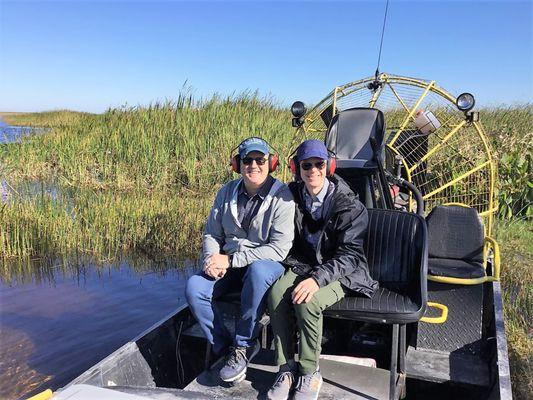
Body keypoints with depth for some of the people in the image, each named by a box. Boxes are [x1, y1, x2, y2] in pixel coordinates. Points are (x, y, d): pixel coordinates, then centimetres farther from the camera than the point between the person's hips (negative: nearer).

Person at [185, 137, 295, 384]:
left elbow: (279, 248, -19)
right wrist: (212, 259, -12)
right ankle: (224, 348, -4)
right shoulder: (227, 193, 5)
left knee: (258, 270, -39)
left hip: (267, 265, -4)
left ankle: (243, 346, -18)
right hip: (229, 265, 5)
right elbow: (211, 234, 12)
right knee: (194, 287, -20)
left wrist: (230, 260, -21)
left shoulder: (281, 196, -12)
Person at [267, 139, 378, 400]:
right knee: (276, 294, -26)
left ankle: (309, 374, -9)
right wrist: (292, 263, -5)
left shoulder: (348, 205, -14)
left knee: (307, 301, -32)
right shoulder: (293, 196, 1)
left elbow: (350, 254, -18)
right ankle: (286, 369, -10)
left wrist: (318, 278, -32)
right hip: (303, 265, 4)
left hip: (338, 271, -4)